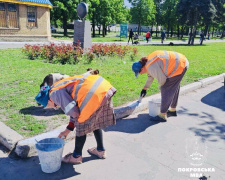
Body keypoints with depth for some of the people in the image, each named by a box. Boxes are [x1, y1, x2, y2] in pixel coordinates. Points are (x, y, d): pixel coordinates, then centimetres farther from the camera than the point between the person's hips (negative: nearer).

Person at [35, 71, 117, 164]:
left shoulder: (55, 94, -1)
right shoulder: (62, 87, 28)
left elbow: (74, 112, -13)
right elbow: (76, 110, 31)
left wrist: (75, 116, 11)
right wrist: (68, 130, 34)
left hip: (94, 94, -10)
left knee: (81, 127, 10)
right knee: (95, 122, 27)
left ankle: (76, 156, 29)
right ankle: (100, 150, 43)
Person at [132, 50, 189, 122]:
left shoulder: (151, 67, -26)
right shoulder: (148, 61, 6)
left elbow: (162, 79, -18)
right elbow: (150, 77, 21)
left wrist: (161, 87, 5)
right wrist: (144, 88, 30)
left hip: (179, 66, -10)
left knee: (166, 90, -8)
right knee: (174, 89, 22)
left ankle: (163, 116, -1)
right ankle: (173, 110, 39)